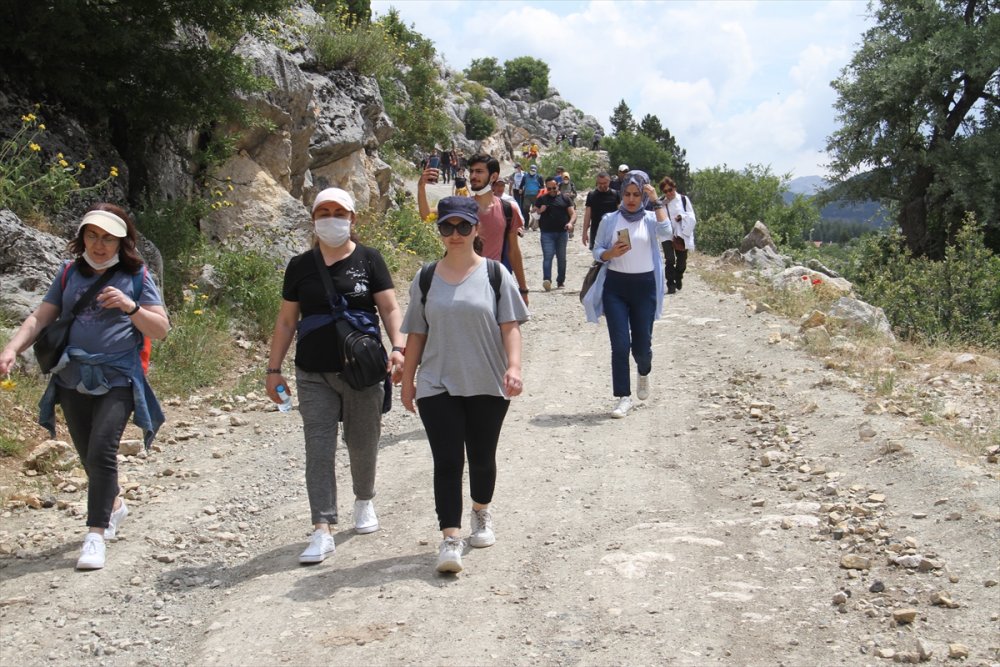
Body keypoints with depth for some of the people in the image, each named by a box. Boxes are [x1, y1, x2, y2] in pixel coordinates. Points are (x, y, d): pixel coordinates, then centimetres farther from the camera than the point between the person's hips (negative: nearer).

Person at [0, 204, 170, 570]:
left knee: (101, 452, -16)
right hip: (72, 379, 4)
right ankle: (115, 506, 40)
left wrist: (130, 306, -18)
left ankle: (96, 534, -10)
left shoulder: (136, 276, 1)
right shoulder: (70, 273, 9)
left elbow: (161, 329, -1)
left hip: (117, 379, -4)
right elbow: (40, 317, 5)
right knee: (89, 457, 14)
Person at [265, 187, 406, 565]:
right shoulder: (300, 266, 6)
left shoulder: (368, 260, 1)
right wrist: (274, 369, 6)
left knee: (362, 444, 12)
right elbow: (286, 321, 10)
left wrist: (398, 347, -18)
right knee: (318, 450, -5)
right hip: (314, 375, 1)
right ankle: (322, 530, -4)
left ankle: (364, 500, 39)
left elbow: (390, 308, -2)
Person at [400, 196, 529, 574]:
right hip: (438, 386, 0)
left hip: (488, 385, 0)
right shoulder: (426, 279, 6)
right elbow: (417, 334, 9)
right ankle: (450, 539, -8)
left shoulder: (495, 274, 0)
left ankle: (481, 515, 38)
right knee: (447, 462, -7)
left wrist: (514, 366, -17)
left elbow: (510, 326, -4)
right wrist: (407, 380, 9)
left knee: (482, 458, 12)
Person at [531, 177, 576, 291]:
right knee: (547, 256, -14)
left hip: (562, 232, 1)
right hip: (547, 233, -1)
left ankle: (561, 280, 19)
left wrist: (570, 222, -18)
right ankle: (547, 280, -25)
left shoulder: (565, 199, 9)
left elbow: (573, 213, 3)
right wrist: (539, 211, -9)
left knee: (561, 258, 9)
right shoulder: (541, 199, 10)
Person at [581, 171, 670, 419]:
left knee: (641, 343, 4)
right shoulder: (610, 220, 5)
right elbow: (597, 251, 8)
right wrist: (611, 253, -14)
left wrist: (656, 201, -15)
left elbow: (666, 233, -18)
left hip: (644, 286, 0)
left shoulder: (650, 219, 3)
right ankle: (623, 398, 1)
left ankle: (644, 373, 39)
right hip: (615, 286, 0)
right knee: (620, 344, -6)